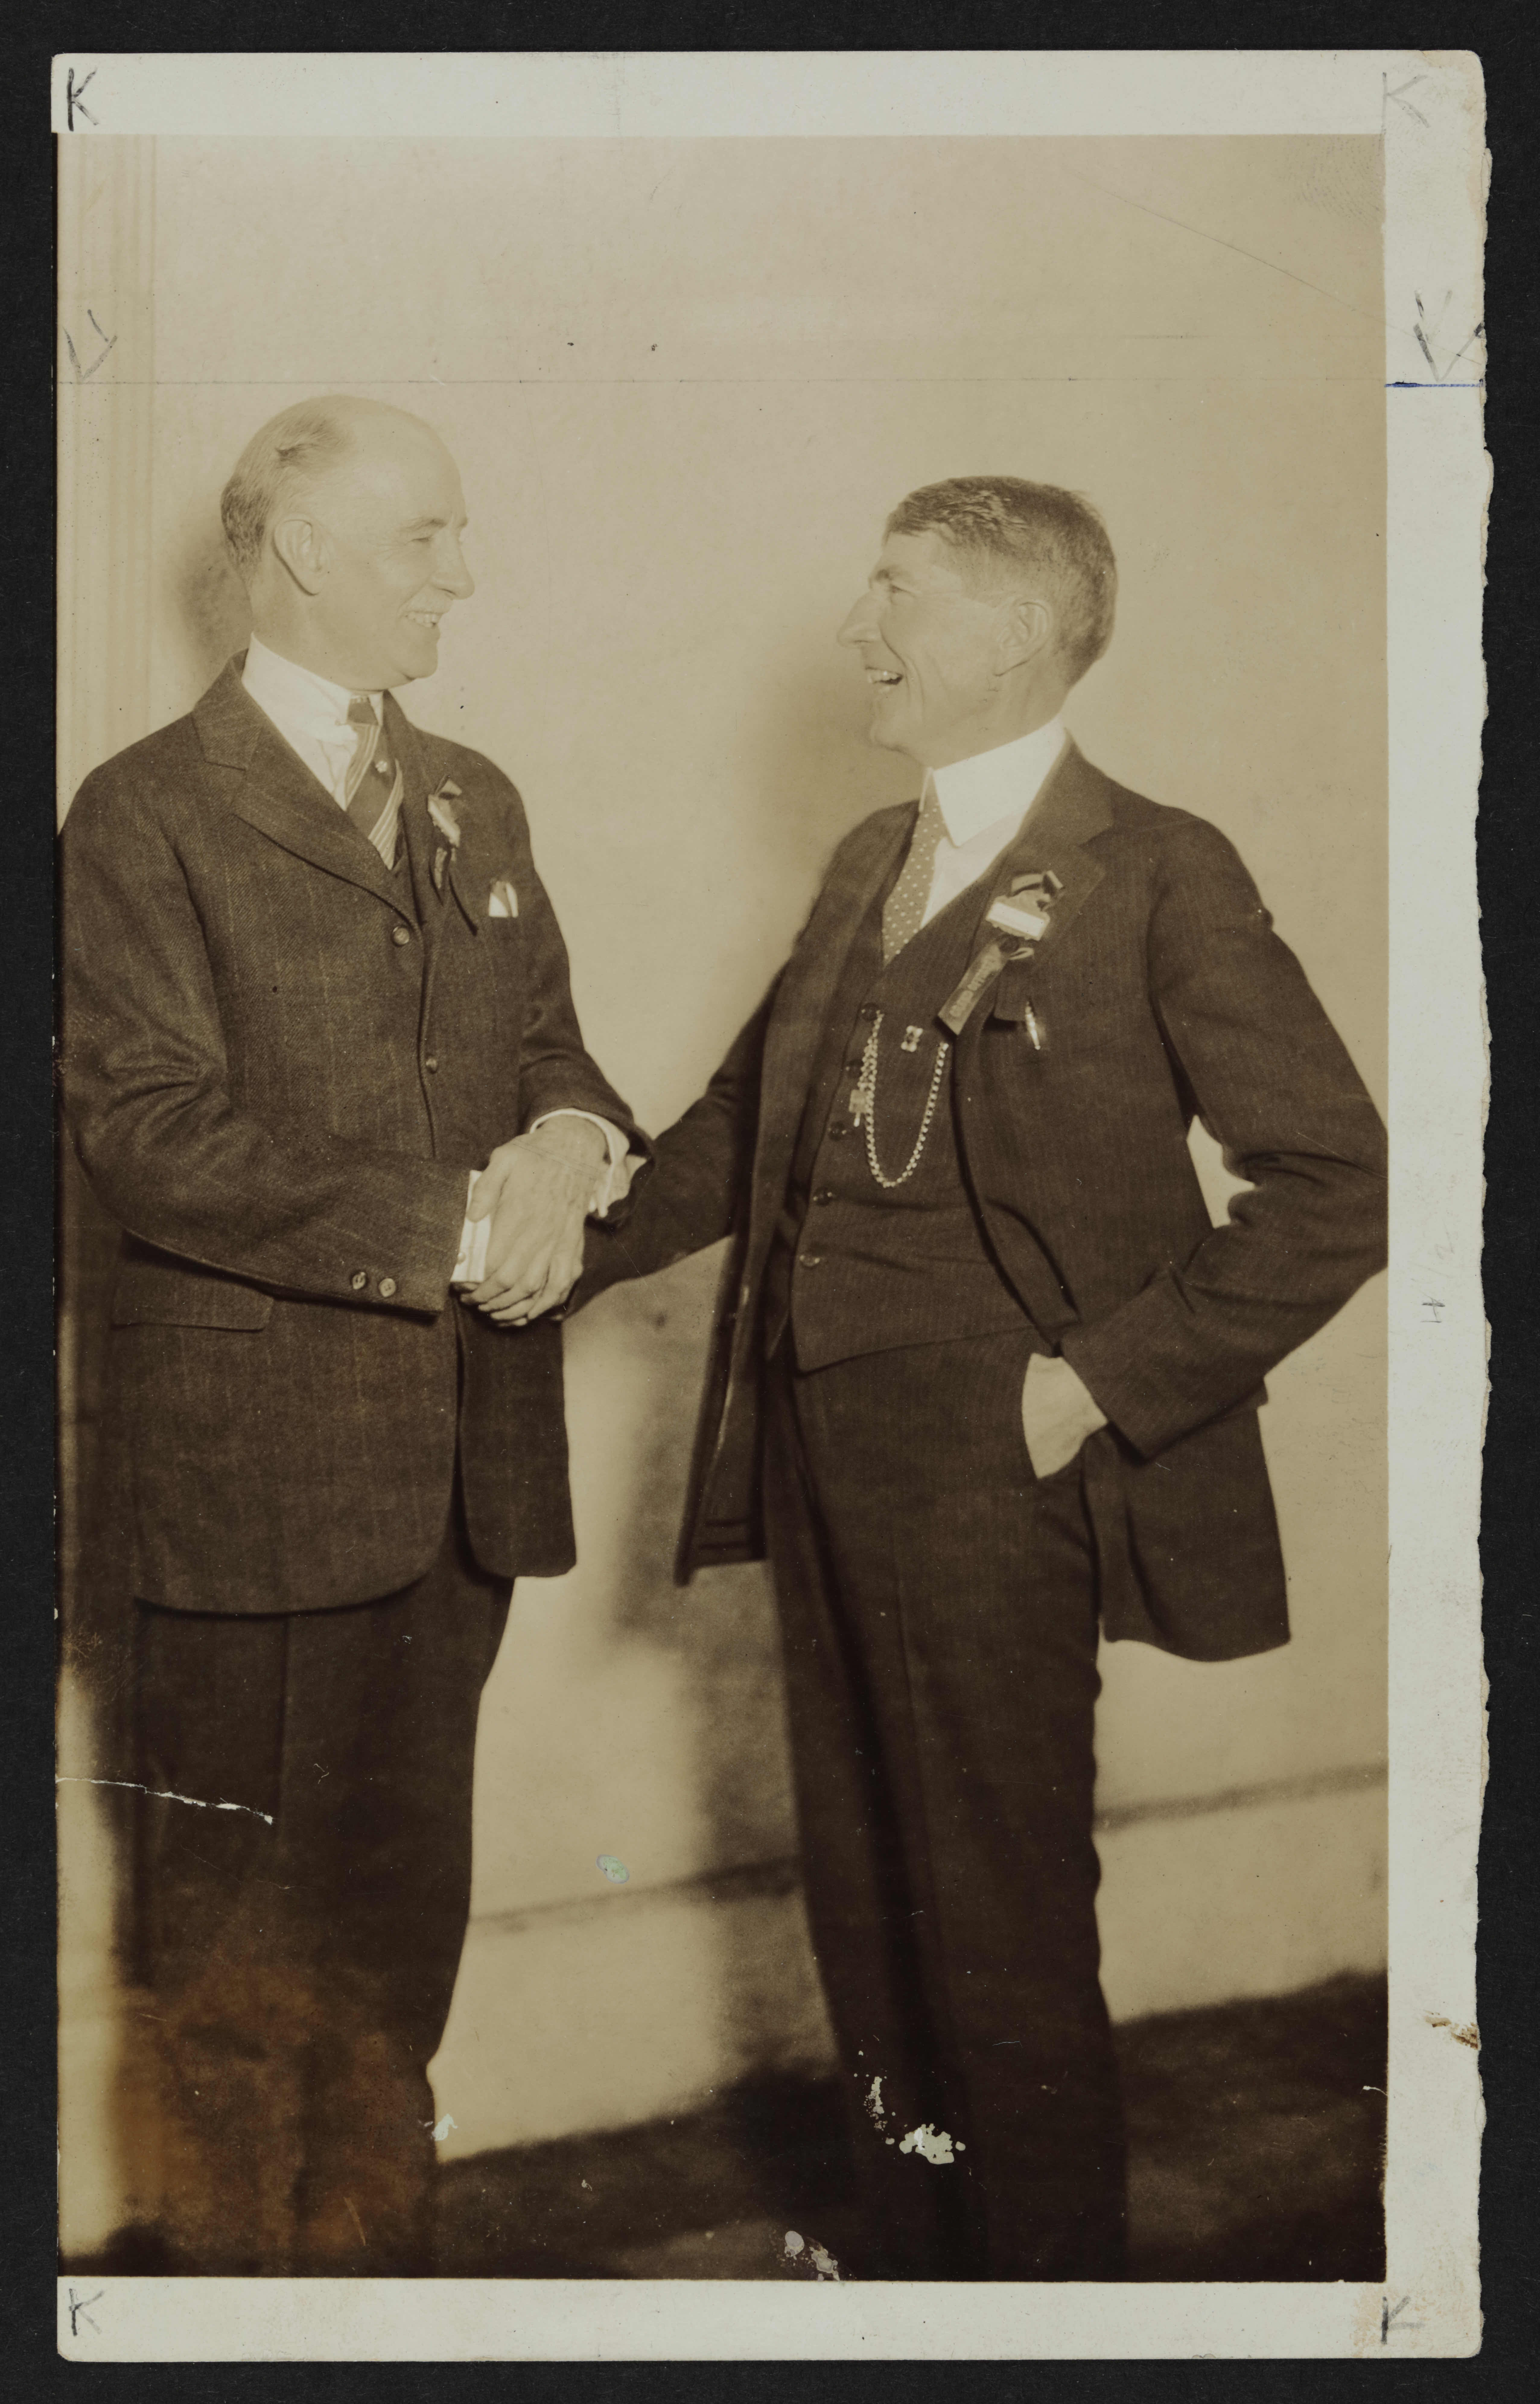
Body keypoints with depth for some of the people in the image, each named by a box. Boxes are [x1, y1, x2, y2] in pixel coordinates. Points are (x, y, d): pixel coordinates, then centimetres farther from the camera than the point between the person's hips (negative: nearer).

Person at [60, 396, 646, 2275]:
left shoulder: (473, 802, 15)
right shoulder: (147, 815, -7)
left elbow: (549, 1046, 17)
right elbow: (151, 1135, -15)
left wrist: (566, 1145, -8)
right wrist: (448, 1230, -18)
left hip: (464, 1455, 6)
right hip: (258, 1457, -6)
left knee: (404, 1891, 17)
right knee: (239, 1917, 6)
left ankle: (374, 2239, 34)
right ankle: (232, 2258, 25)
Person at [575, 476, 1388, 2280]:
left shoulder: (1156, 875, -9)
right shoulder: (869, 866, 13)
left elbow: (1337, 1183, -12)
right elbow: (743, 1126, 21)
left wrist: (1105, 1380, -15)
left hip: (984, 1470, -7)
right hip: (822, 1448, 7)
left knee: (1001, 1930, 3)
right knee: (863, 1901, 18)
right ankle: (909, 2258, 37)